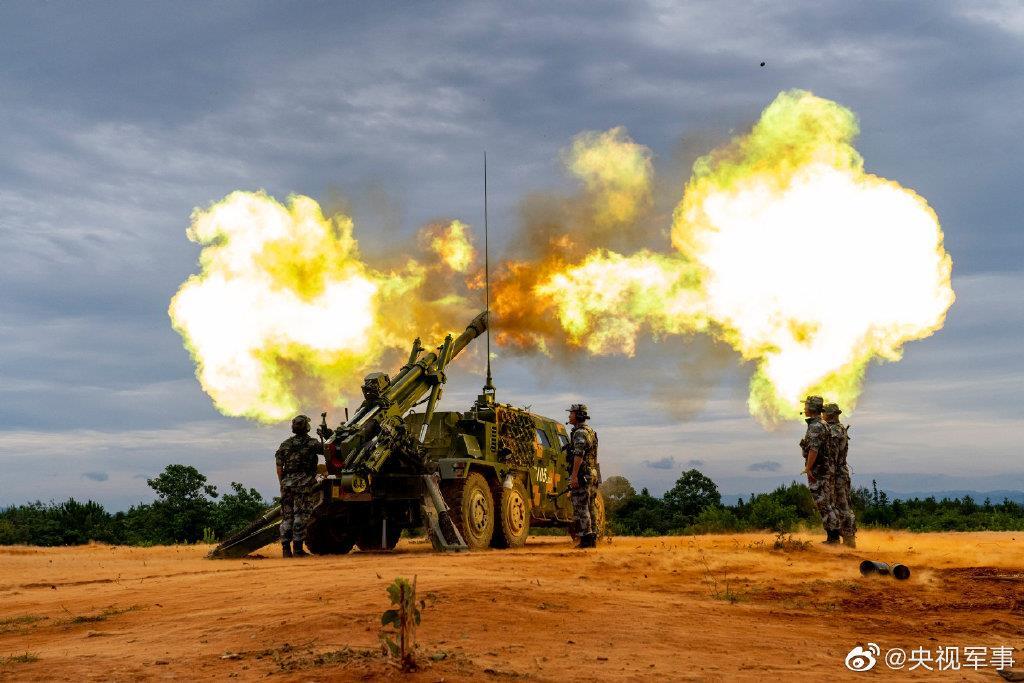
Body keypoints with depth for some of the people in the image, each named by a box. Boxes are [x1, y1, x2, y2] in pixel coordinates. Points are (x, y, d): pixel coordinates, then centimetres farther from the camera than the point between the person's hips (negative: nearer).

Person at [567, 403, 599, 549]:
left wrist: (574, 476, -25)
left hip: (582, 475, -10)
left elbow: (578, 456, -22)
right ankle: (592, 539, 14)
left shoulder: (580, 433, -12)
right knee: (589, 508, 12)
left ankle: (585, 539, -10)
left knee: (581, 508, -8)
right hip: (593, 474, 10)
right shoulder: (591, 432, 20)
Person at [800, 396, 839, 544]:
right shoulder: (823, 424, 15)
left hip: (818, 471, -10)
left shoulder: (815, 426, -17)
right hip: (827, 469, 10)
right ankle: (834, 536, 16)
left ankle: (832, 537, -5)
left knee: (823, 505, -6)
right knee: (828, 504, 13)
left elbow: (813, 449, -24)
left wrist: (808, 468, -19)